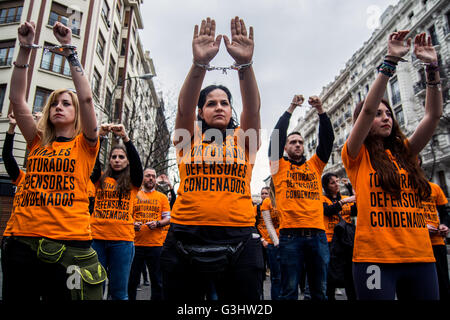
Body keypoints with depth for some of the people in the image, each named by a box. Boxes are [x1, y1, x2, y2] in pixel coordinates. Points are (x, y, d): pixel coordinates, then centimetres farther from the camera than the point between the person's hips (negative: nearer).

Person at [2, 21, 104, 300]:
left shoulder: (84, 145, 5)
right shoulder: (37, 143, 13)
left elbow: (87, 98, -7)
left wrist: (70, 49, -5)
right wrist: (25, 49, 1)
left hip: (69, 245, -3)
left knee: (63, 295, 6)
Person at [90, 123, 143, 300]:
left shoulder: (132, 182, 8)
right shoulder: (100, 178, 11)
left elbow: (136, 161, -9)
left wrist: (125, 137, -19)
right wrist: (100, 135, -16)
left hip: (122, 239, -1)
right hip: (97, 236, 1)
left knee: (118, 291, 6)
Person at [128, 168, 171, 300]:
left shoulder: (162, 197, 11)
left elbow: (168, 218, 9)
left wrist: (157, 223, -10)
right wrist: (132, 224, -8)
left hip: (156, 244, 0)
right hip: (136, 243, 0)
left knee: (157, 280, 3)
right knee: (132, 279, 4)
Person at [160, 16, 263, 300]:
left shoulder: (243, 137, 11)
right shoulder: (189, 136, 10)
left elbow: (253, 107, -7)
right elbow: (184, 106, -9)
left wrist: (245, 64, -22)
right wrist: (199, 63, -23)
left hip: (239, 239, 1)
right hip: (186, 238, 0)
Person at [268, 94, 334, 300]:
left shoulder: (314, 165, 17)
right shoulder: (279, 166, 9)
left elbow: (327, 139, 10)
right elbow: (276, 136, -1)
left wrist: (320, 111, 1)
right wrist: (291, 109, 0)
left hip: (317, 233, 3)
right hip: (290, 234, -3)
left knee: (319, 290, 12)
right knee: (289, 290, 3)